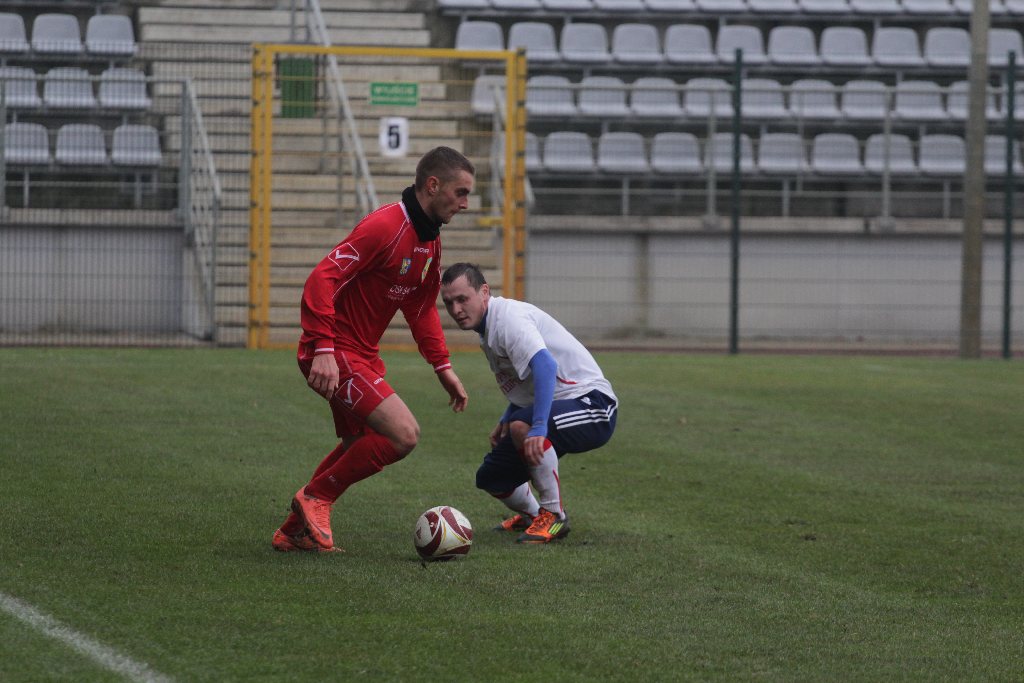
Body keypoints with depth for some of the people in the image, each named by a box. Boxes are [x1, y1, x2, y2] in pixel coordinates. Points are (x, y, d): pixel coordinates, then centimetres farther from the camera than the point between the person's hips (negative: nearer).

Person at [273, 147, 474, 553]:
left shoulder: (430, 242, 11)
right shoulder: (386, 226, -21)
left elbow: (422, 308, 24)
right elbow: (322, 280, -26)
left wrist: (442, 367, 17)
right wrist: (323, 349, -32)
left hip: (362, 356, 11)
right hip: (335, 356, -11)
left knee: (362, 448, 20)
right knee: (403, 434, -18)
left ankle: (295, 530, 31)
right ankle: (316, 498, -2)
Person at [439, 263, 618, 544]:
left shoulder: (508, 318, -20)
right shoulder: (487, 329, 12)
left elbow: (545, 365, -37)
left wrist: (538, 426, -45)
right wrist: (505, 420, 19)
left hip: (591, 405, -10)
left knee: (522, 426, -38)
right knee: (490, 477, 7)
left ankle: (553, 516, -20)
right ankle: (531, 515, 38)